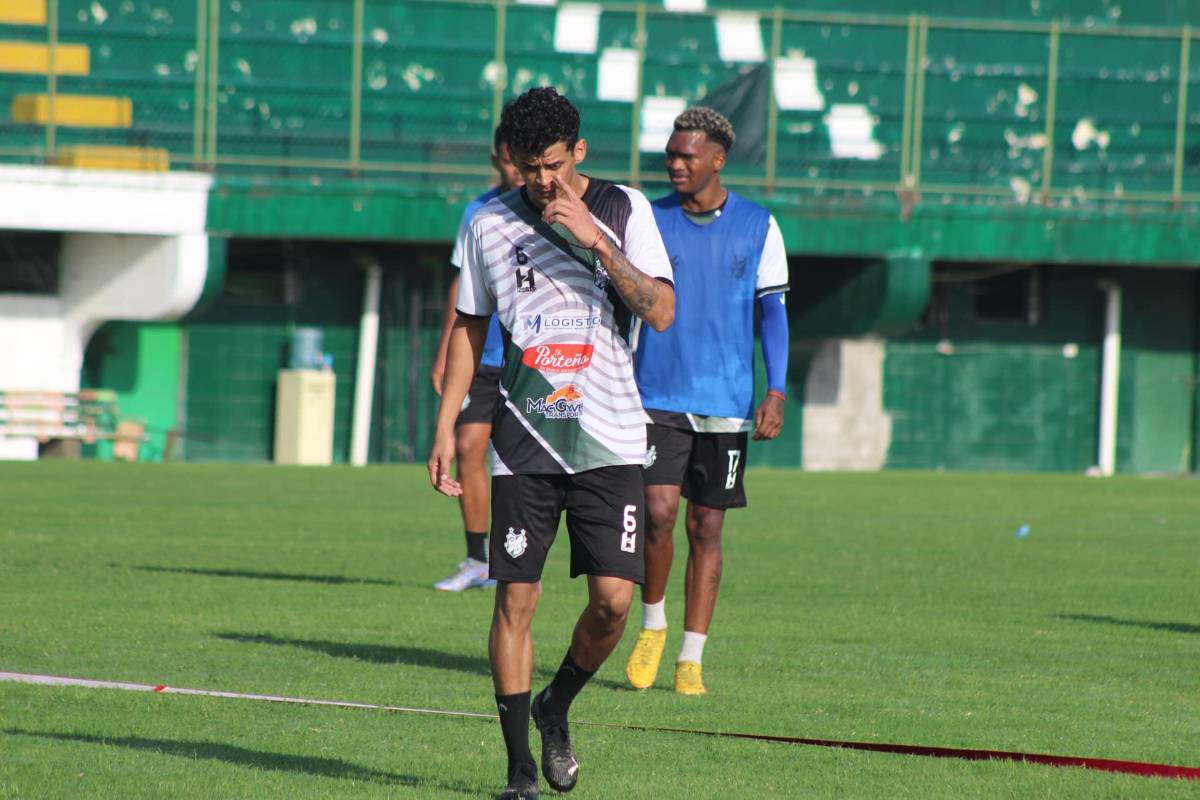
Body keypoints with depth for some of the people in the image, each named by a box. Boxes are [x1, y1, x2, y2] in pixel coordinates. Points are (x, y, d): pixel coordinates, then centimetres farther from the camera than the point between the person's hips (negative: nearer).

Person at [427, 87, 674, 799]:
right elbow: (470, 329, 14)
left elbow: (662, 313, -8)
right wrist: (446, 427, 8)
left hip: (610, 439, -1)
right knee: (516, 599, -4)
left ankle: (556, 708, 20)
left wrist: (595, 239, -17)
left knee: (613, 599, -9)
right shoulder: (490, 223, 5)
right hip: (525, 439, 1)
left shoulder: (625, 209, 1)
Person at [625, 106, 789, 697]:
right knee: (659, 510, -16)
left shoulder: (757, 227, 4)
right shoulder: (648, 221, 4)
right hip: (657, 398, -1)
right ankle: (652, 624, 8)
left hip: (726, 403, 1)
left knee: (706, 527, 3)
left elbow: (772, 310, 6)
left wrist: (776, 393, -3)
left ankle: (691, 659, 10)